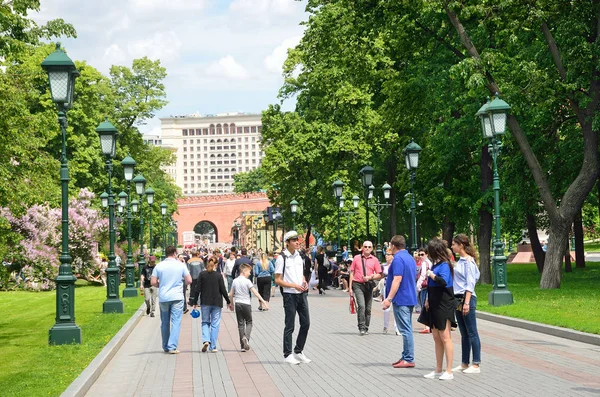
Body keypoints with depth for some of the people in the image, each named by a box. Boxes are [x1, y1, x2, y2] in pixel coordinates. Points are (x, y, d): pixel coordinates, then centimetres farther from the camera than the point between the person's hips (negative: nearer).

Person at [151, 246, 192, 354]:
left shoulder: (159, 266, 0)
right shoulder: (181, 265, -2)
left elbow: (153, 282, -3)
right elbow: (189, 281, -3)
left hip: (163, 298, 2)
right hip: (177, 297, -2)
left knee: (165, 323, 13)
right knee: (176, 322, -1)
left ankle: (165, 347, 21)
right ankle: (172, 347, -10)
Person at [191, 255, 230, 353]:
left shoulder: (202, 274, -3)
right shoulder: (219, 275, -6)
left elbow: (198, 289, -3)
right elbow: (223, 290, -4)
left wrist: (195, 302, 6)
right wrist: (228, 301, 8)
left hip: (205, 302, 1)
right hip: (217, 303, -1)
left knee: (205, 322, 14)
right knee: (215, 324, 6)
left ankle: (206, 340, -10)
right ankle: (213, 347, 5)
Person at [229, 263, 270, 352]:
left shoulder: (235, 281, 5)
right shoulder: (247, 281, -10)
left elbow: (231, 294, 11)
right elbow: (255, 293, -17)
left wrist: (231, 303, 26)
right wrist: (263, 301, -19)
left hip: (237, 304, 4)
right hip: (246, 304, -4)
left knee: (240, 324, 8)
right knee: (249, 322, 11)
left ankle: (243, 346, 6)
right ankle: (246, 337, -16)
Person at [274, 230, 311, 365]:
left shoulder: (299, 255, 9)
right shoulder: (282, 258, -11)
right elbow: (278, 280, -11)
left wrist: (304, 282, 0)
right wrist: (294, 286, -19)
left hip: (302, 293, 6)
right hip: (289, 295, -6)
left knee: (306, 323, 8)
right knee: (289, 326, 0)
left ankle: (298, 351, 22)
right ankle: (288, 354, 11)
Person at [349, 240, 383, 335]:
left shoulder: (374, 260, 5)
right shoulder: (356, 258, 5)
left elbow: (379, 275, 6)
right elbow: (352, 273, 7)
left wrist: (370, 277, -12)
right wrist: (350, 287, 3)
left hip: (369, 285, 2)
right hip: (358, 285, -2)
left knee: (368, 309, 7)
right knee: (361, 306, -18)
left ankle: (366, 328, 19)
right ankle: (361, 328, -15)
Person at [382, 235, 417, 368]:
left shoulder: (398, 259, -14)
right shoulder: (410, 258, 16)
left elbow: (397, 279, -22)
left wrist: (389, 298, -22)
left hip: (401, 299, -10)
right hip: (410, 298, 10)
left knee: (405, 330, -8)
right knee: (407, 329, 14)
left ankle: (409, 359, -7)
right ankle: (406, 356, 19)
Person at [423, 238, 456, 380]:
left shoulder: (444, 265, -13)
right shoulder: (435, 264, 13)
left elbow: (443, 281, -29)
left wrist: (431, 274, -16)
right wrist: (428, 299, 11)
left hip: (444, 305, -9)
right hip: (434, 305, 9)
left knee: (445, 337, -7)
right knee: (436, 338, 12)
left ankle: (449, 372, -5)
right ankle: (438, 370, 18)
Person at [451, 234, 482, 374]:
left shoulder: (469, 261, -11)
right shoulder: (460, 261, 14)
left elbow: (470, 284, -16)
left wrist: (466, 302, -21)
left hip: (467, 298, -9)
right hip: (458, 299, 9)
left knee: (471, 332, -5)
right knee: (464, 333, 12)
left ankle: (476, 365, -2)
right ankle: (464, 364, 18)